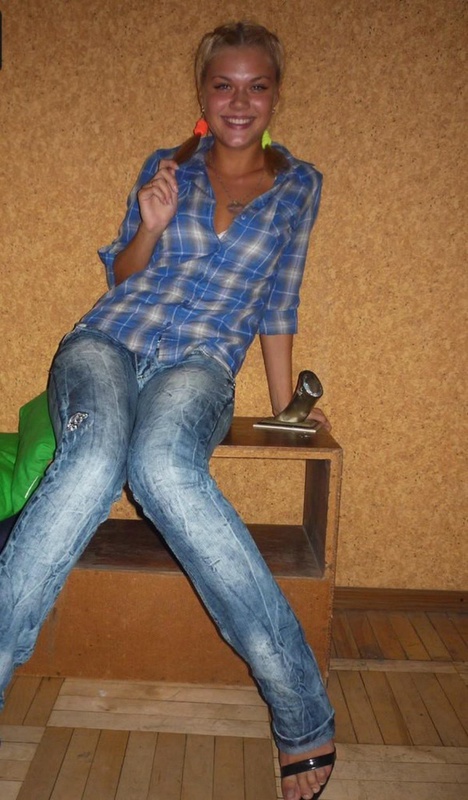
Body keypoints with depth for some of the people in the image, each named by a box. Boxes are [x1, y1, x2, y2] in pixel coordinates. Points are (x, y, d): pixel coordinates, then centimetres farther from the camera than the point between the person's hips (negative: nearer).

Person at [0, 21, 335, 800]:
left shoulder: (298, 185, 16)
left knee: (162, 464, -38)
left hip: (201, 363, -1)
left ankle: (303, 710, -31)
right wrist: (150, 227, -2)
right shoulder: (166, 167, 17)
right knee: (97, 454, -36)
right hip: (107, 340, 2)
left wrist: (284, 404, 19)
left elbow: (277, 304, 19)